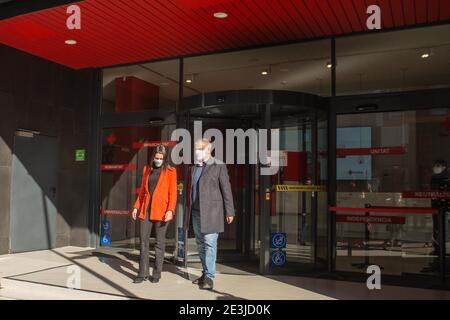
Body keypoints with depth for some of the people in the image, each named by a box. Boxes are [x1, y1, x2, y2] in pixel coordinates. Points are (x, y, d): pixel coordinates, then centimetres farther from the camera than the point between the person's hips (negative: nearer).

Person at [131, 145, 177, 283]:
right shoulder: (147, 169, 12)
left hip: (161, 211, -4)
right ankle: (143, 273, 12)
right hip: (145, 210, 4)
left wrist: (170, 210, -17)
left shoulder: (170, 171, 0)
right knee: (143, 241, 4)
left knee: (160, 243, 4)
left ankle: (156, 274, 14)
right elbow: (142, 190, 17)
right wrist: (136, 206, 10)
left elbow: (173, 193, -5)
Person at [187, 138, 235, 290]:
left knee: (210, 244, -7)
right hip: (196, 212, 6)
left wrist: (229, 212, -7)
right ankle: (205, 273, 22)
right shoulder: (193, 168, 13)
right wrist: (188, 211, 15)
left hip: (211, 212, -6)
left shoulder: (219, 166, -5)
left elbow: (226, 189, -6)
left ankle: (209, 277, -2)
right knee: (201, 244, 12)